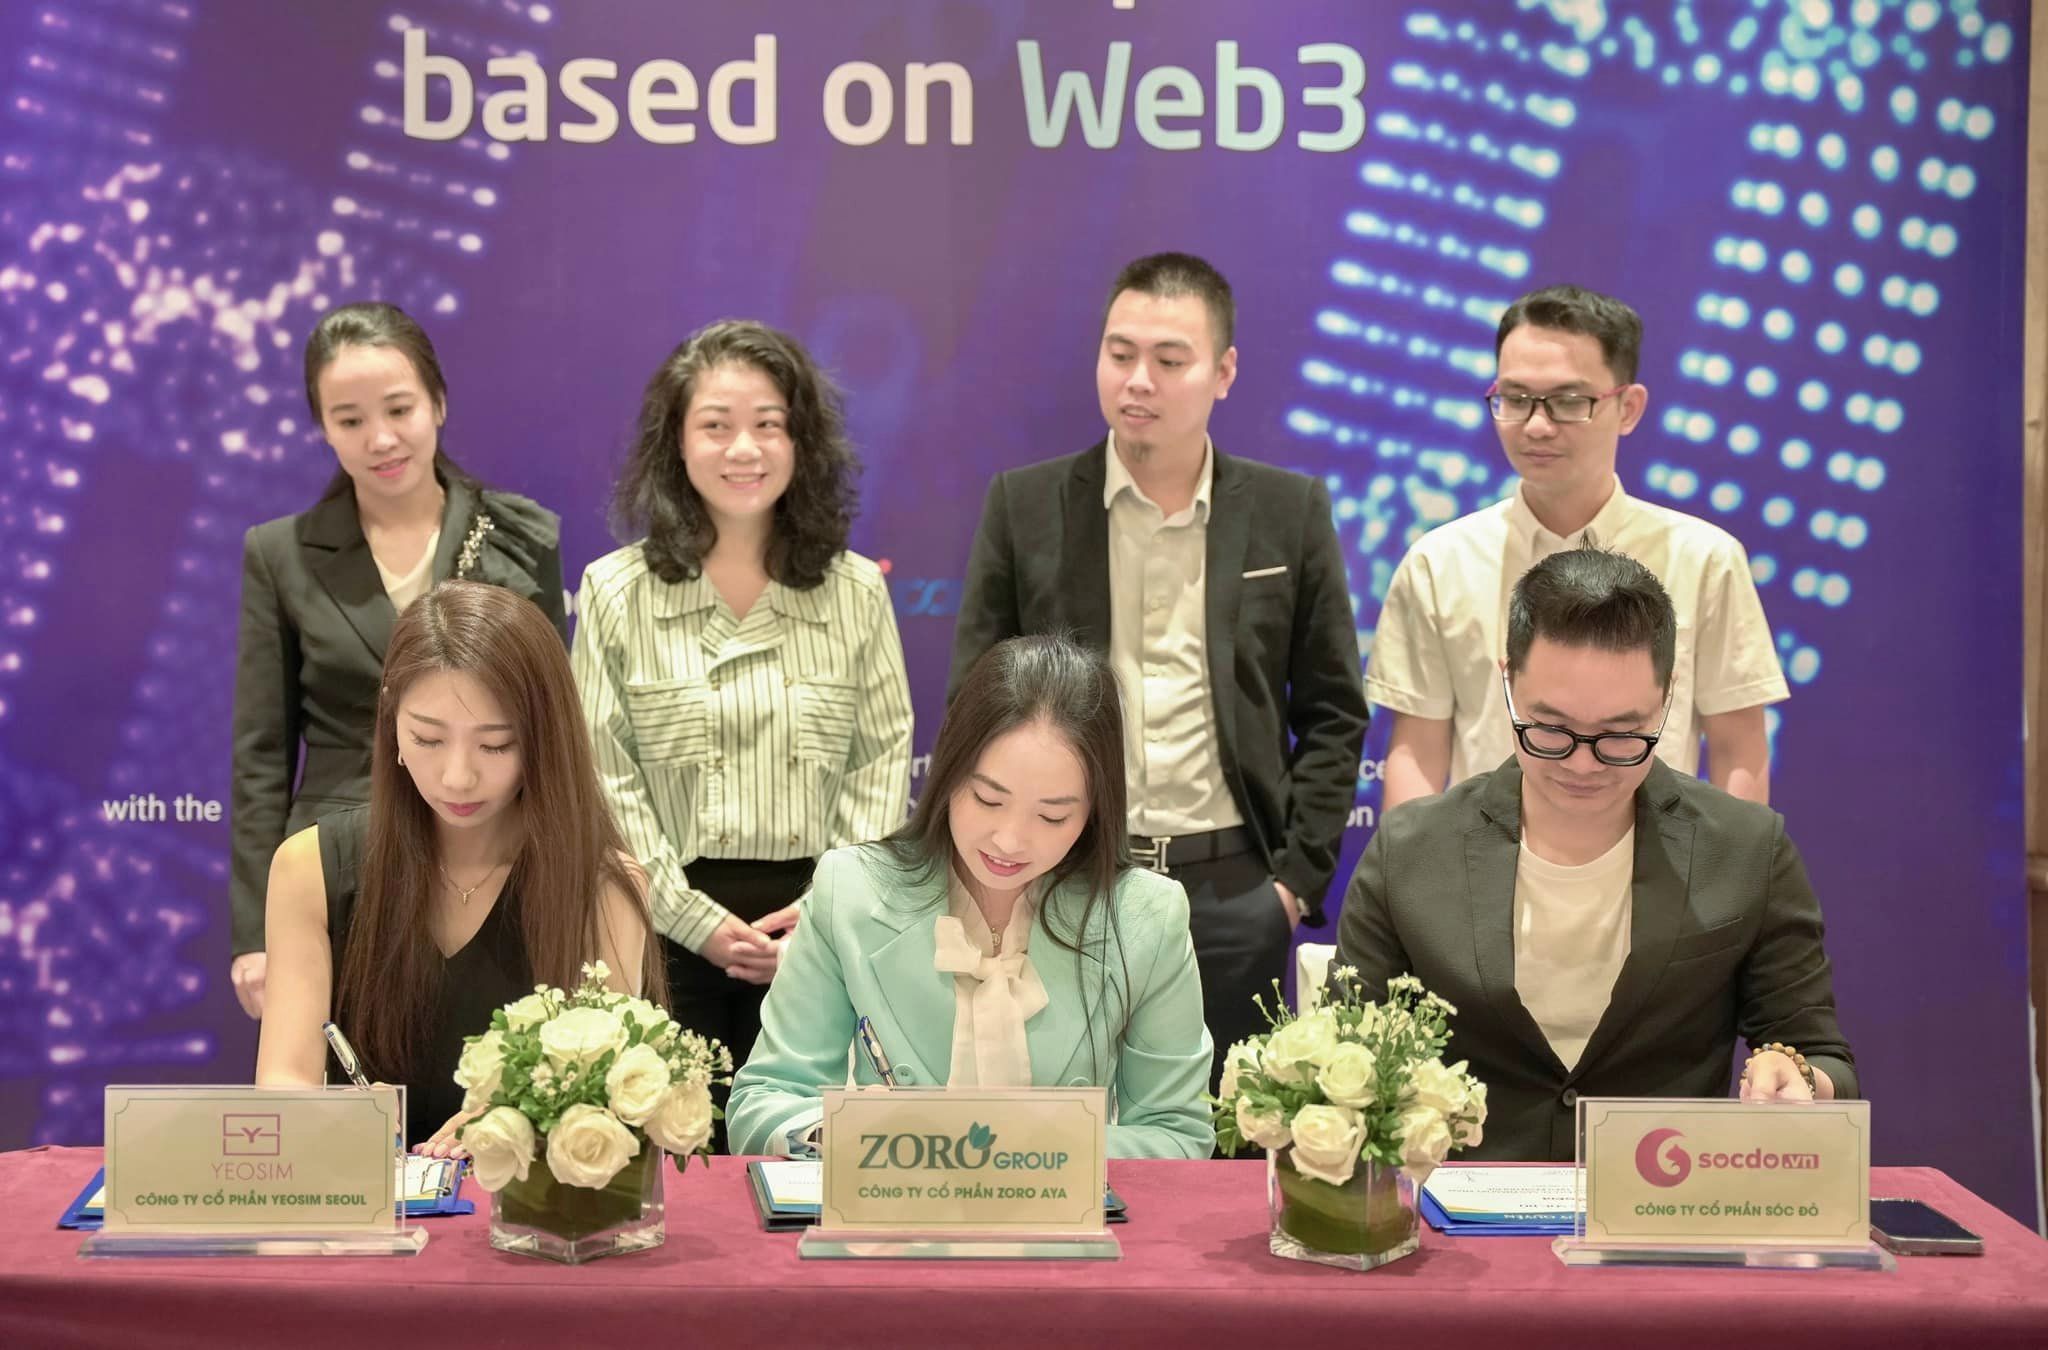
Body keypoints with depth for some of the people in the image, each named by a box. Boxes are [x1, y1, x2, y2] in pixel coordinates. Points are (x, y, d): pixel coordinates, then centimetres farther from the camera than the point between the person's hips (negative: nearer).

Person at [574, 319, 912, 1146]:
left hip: (818, 931, 1)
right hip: (669, 930, -1)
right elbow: (608, 781, -1)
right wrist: (699, 921, -9)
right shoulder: (616, 592, 3)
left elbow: (884, 763, 5)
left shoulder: (856, 591, 7)